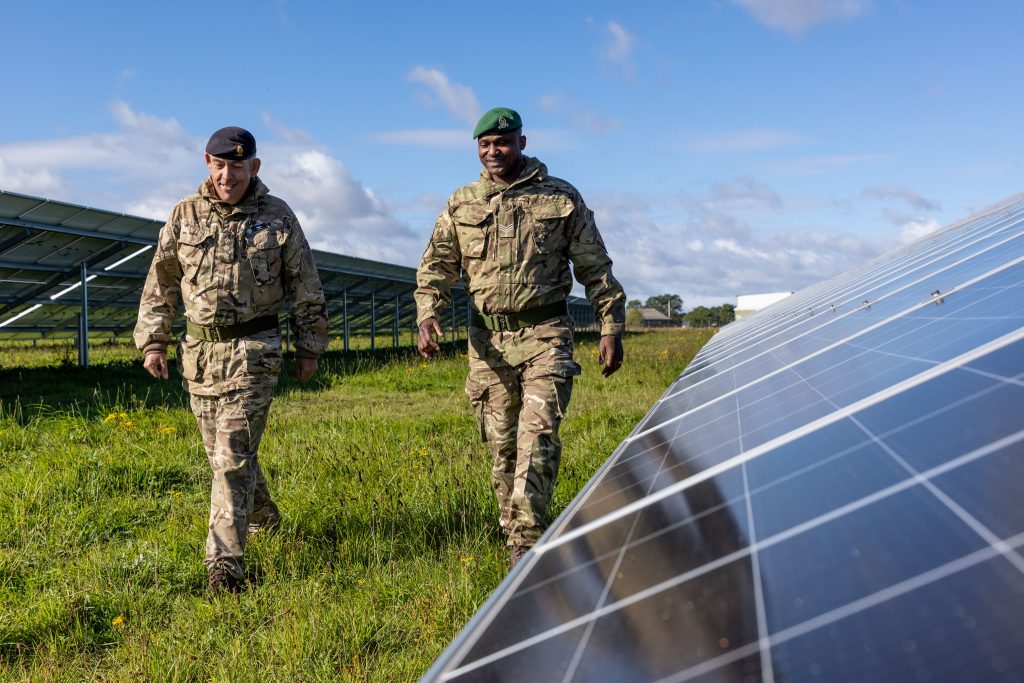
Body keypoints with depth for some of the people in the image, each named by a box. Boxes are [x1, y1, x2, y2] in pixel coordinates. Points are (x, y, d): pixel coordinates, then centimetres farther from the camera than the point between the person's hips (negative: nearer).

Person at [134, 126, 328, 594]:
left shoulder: (277, 217, 0)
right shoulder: (185, 215, 5)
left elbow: (306, 289, 5)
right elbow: (160, 284, 12)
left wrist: (309, 349, 5)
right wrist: (152, 341, 6)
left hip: (253, 350, -4)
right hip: (199, 350, 4)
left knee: (233, 456, -10)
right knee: (224, 452, 14)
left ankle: (225, 562, -7)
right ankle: (264, 518, 40)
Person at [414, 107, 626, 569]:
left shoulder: (561, 198, 5)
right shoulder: (461, 204, 11)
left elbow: (596, 268, 7)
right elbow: (436, 266, 10)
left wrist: (611, 328, 2)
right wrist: (427, 315, -8)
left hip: (544, 334, -3)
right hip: (488, 340, 3)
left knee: (537, 436, -15)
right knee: (501, 443, 7)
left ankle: (527, 541, -13)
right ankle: (516, 537, 18)